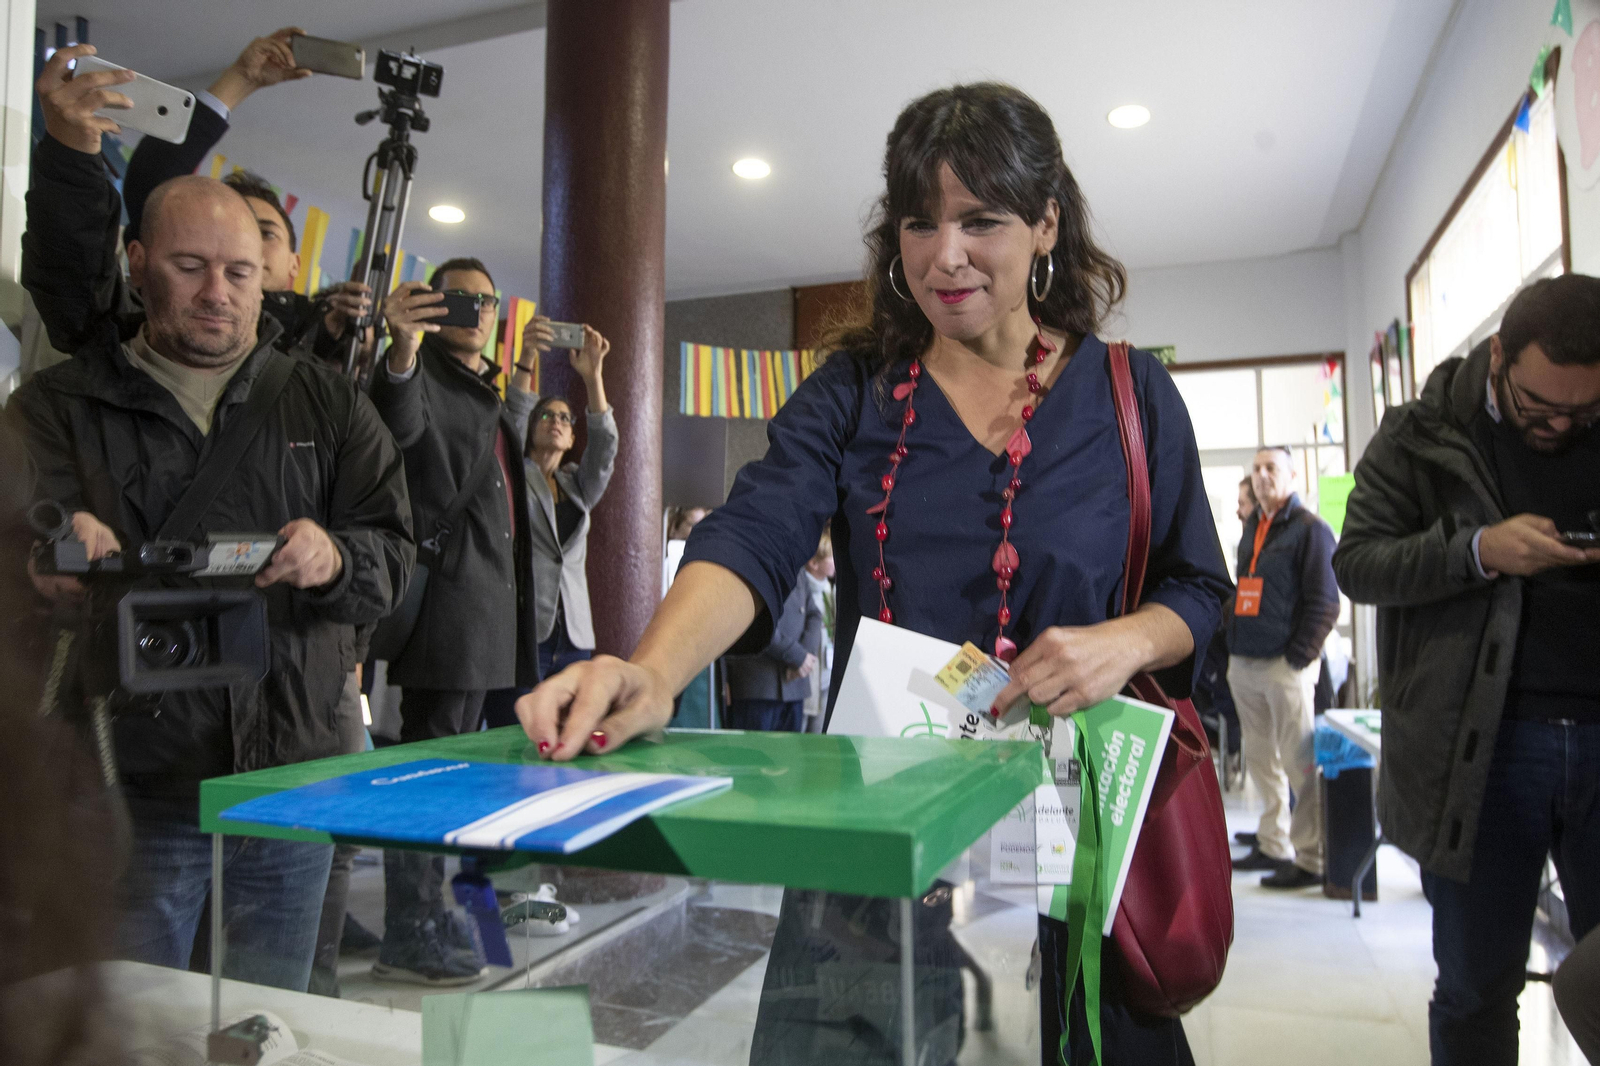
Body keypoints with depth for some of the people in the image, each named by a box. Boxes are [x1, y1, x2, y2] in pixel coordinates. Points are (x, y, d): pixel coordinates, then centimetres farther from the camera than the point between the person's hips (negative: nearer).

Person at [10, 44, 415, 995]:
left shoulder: (327, 405, 8)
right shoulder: (61, 405, 7)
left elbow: (397, 551, 1)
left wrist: (337, 560, -21)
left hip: (294, 774, 1)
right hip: (133, 784, 0)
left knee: (277, 1023, 15)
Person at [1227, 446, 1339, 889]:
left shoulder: (1310, 528, -5)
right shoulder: (1251, 529, 18)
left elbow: (1324, 602, -10)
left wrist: (1298, 657, -14)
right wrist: (1232, 653, 13)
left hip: (1286, 666, -7)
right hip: (1244, 665, 7)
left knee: (1300, 763, -3)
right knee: (1260, 761, 12)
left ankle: (1311, 858, 5)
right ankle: (1272, 846, 22)